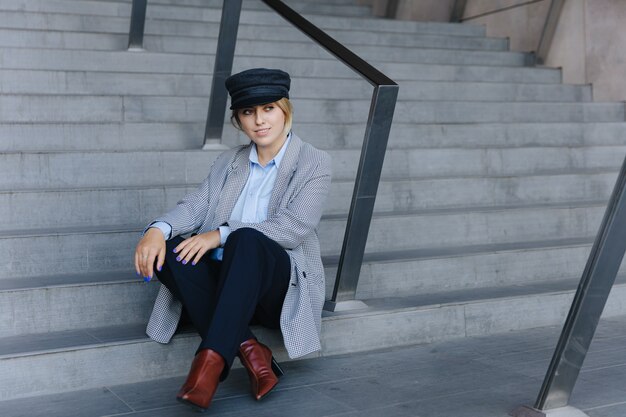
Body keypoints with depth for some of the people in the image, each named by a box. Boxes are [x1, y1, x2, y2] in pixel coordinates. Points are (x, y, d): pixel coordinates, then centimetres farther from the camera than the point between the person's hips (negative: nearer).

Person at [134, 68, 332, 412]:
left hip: (281, 285, -4)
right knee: (171, 252, -26)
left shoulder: (314, 163, 2)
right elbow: (196, 204, 2)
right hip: (226, 282, 5)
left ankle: (211, 360, -41)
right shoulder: (229, 162, 17)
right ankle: (247, 349, -28)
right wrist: (159, 229, -22)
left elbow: (295, 227, -12)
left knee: (246, 240, -36)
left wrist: (221, 234, -22)